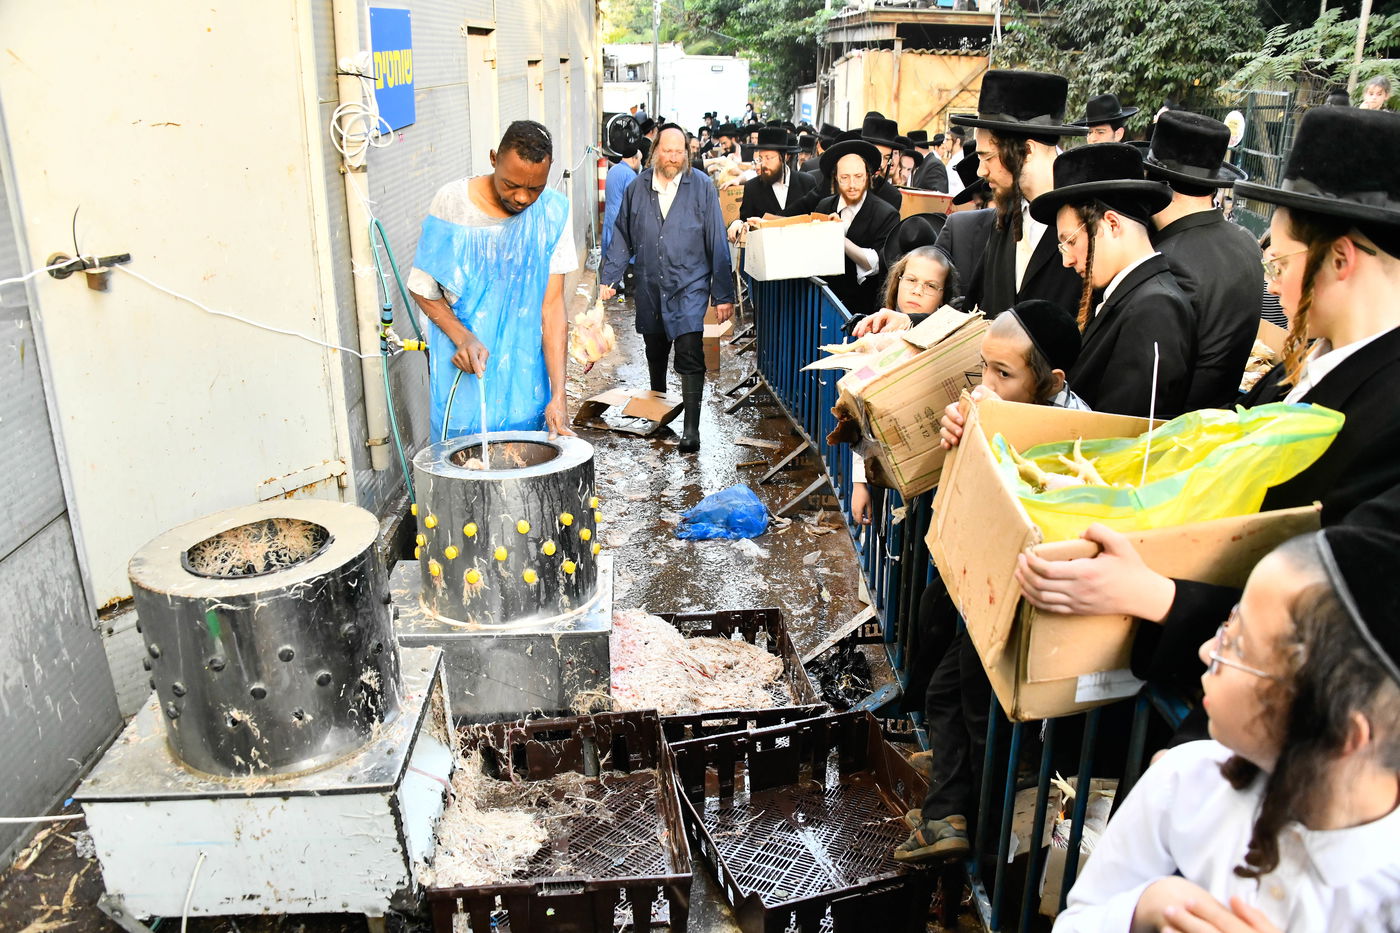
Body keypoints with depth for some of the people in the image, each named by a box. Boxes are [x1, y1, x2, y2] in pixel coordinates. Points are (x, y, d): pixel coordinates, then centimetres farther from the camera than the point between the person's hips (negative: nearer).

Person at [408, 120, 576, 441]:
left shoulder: (553, 212, -8)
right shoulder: (452, 201, -11)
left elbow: (552, 305, -10)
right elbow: (421, 286, -3)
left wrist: (558, 395, -17)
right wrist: (462, 337, -21)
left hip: (523, 371, 1)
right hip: (463, 366, -1)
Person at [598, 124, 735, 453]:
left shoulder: (702, 186, -4)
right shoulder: (638, 188, 3)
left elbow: (717, 243, -4)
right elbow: (622, 238, 11)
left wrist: (723, 294, -5)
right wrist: (608, 278, 4)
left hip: (690, 287, -3)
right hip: (650, 288, 4)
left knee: (690, 357, -12)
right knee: (655, 354, 17)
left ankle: (692, 428, -7)